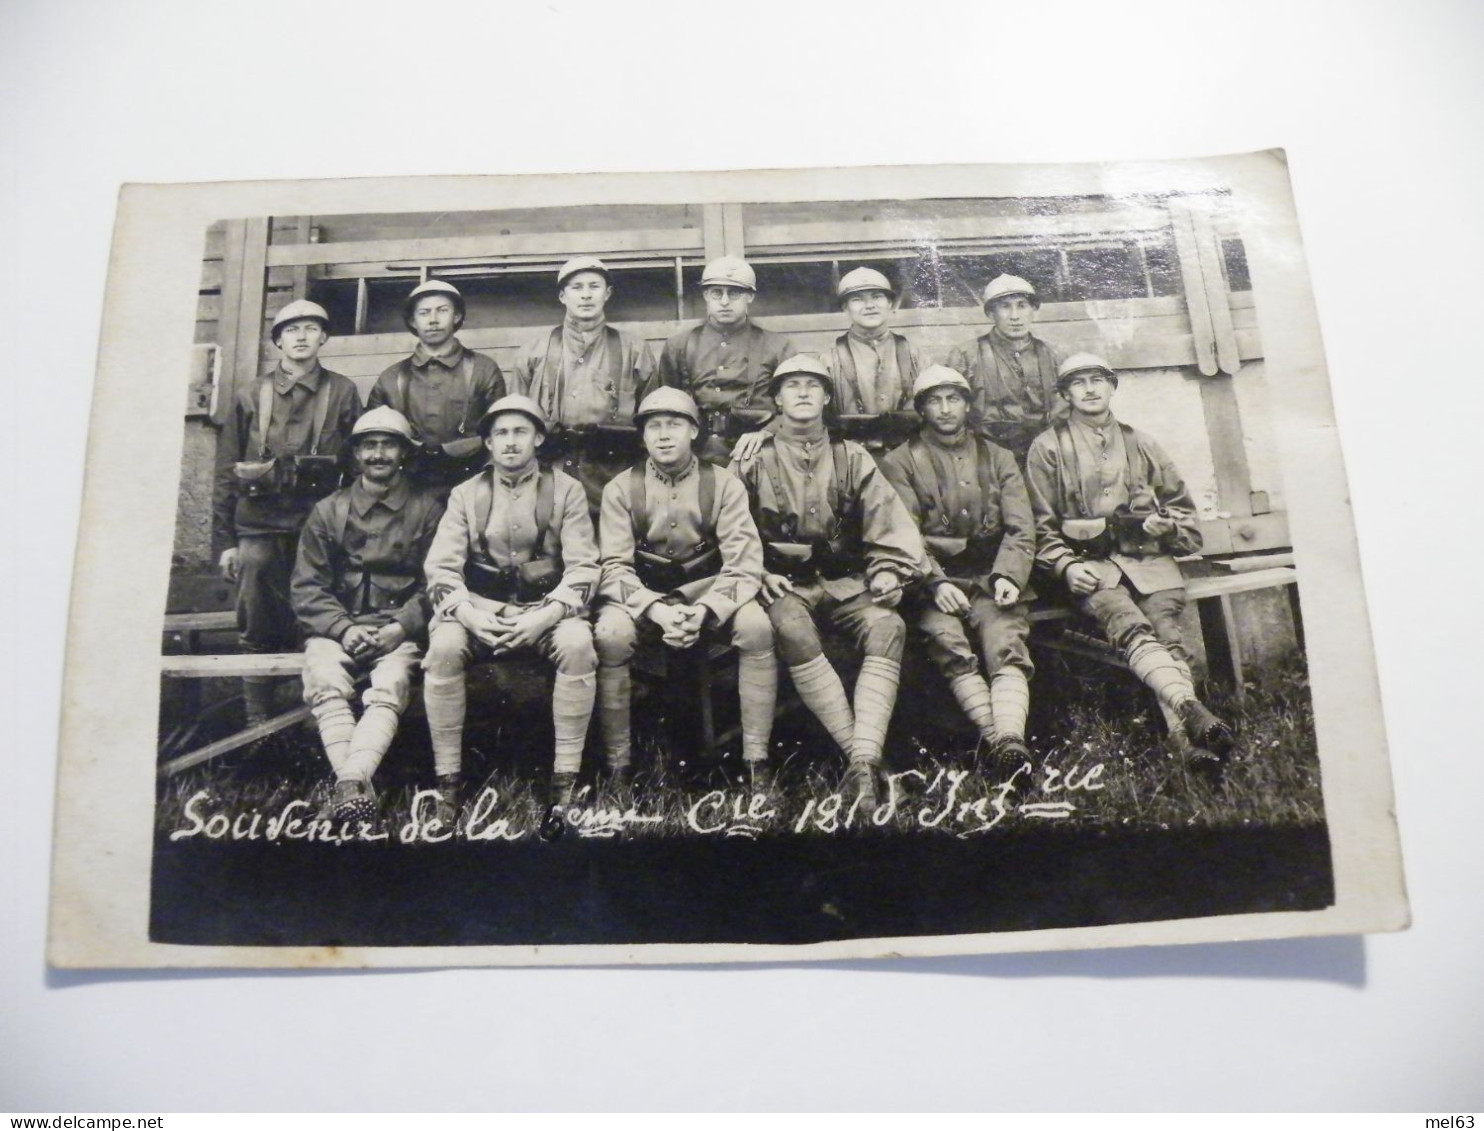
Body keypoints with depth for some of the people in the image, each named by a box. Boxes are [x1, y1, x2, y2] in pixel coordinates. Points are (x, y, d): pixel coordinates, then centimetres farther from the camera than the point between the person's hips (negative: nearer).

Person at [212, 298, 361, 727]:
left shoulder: (342, 393, 8)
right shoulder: (252, 396, 11)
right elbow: (226, 472, 9)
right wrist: (224, 540, 5)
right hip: (259, 529, 1)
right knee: (258, 630, 2)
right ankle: (257, 721, 11)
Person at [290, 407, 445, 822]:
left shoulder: (427, 511, 11)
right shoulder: (327, 511, 16)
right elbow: (307, 586, 9)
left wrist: (399, 628, -13)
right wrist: (343, 628, -9)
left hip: (399, 628, -1)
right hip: (336, 627, 2)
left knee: (390, 688, -32)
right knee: (326, 684, -30)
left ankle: (350, 780, -43)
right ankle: (354, 784, -39)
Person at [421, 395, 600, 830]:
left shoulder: (566, 490, 5)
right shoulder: (466, 494, 10)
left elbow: (583, 568, -3)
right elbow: (441, 568, 2)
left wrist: (547, 616, -19)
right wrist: (468, 614, -17)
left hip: (546, 606, -1)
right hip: (479, 607, 2)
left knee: (577, 645, -32)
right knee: (443, 647, -29)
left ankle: (565, 780, -23)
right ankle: (448, 780, -18)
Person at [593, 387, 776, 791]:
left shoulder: (724, 484, -3)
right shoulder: (621, 488, -2)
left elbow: (744, 564, -10)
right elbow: (616, 566, -7)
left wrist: (705, 611, -28)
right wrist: (656, 609, -25)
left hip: (708, 589, 0)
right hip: (643, 594, 0)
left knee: (756, 625, -29)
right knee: (610, 634, -31)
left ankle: (757, 760, -18)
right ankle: (617, 764, -16)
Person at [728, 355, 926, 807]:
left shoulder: (851, 458, 15)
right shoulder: (753, 461, 10)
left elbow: (889, 522, 7)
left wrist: (888, 569, -9)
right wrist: (760, 573, -12)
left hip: (845, 579, 2)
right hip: (784, 582, -2)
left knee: (888, 626, -30)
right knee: (792, 631, -36)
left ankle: (864, 758, -36)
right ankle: (860, 753, -32)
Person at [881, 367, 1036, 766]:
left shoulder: (997, 458, 20)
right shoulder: (900, 462, 12)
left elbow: (1021, 529, 10)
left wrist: (1008, 576, -10)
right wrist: (936, 583, -16)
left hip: (992, 577, 2)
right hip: (932, 580, -2)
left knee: (1006, 645, -26)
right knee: (945, 639, -31)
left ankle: (1010, 738, -42)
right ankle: (998, 737, -38)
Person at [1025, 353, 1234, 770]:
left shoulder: (1138, 442, 23)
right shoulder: (1048, 447, 13)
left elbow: (1180, 502, 28)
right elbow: (1041, 525, 8)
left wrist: (1167, 523, 4)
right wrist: (1067, 566, -9)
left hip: (1148, 558, 3)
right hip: (1090, 564, -3)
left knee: (1167, 634, -24)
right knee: (1132, 629, -32)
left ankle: (1186, 735, -38)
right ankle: (1192, 709, -49)